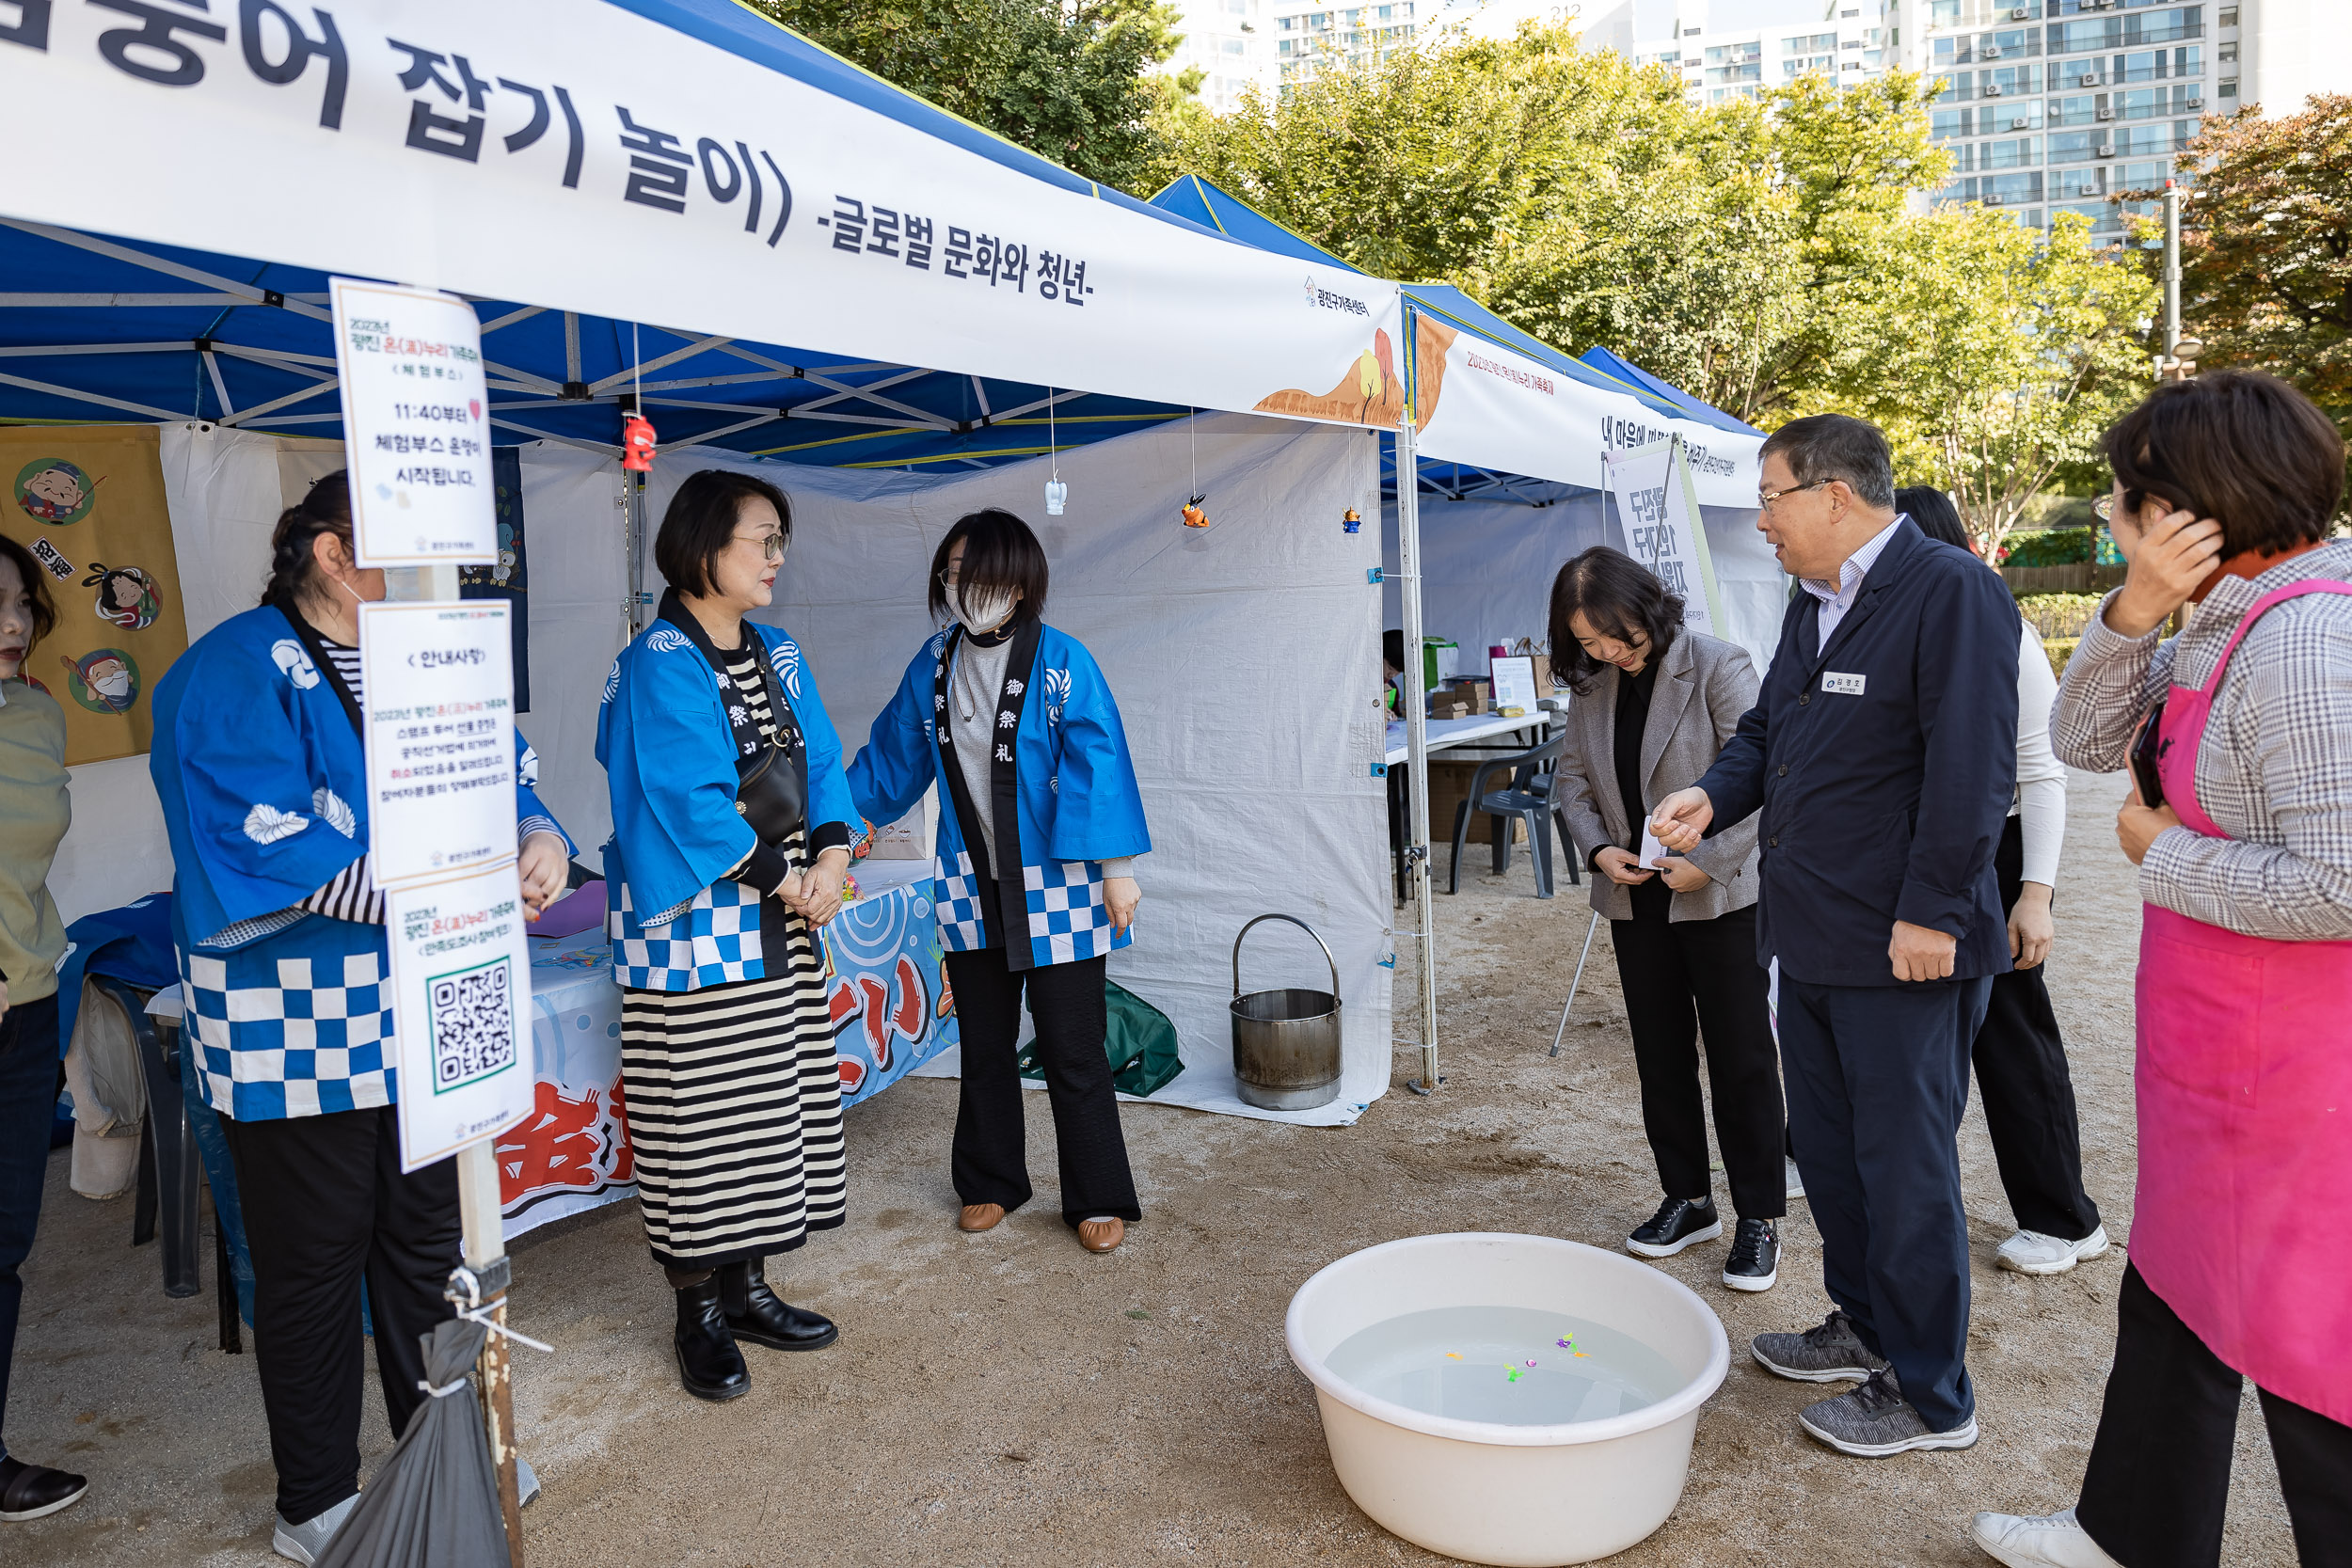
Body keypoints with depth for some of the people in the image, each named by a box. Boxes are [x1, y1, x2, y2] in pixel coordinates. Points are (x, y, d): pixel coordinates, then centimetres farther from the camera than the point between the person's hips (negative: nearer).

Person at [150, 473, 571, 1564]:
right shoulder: (235, 673, -12)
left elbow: (501, 774, 9)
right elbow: (259, 848, -23)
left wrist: (539, 838, -14)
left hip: (417, 1014, 7)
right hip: (292, 1033, -6)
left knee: (426, 1238, 18)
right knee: (314, 1260, 7)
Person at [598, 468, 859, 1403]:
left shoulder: (777, 657, 11)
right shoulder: (657, 666, -13)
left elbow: (821, 766, 7)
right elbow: (690, 801, -20)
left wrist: (831, 856, -10)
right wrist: (783, 880, -14)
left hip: (781, 932, 7)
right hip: (696, 929, -7)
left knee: (771, 1115, 14)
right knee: (701, 1125, 2)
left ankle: (747, 1289, 29)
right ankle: (698, 1314, 18)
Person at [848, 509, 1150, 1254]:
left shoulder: (1061, 661, -11)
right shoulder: (934, 665, 4)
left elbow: (1099, 768, -13)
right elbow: (894, 757, 16)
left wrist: (1117, 867, -14)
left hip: (1055, 889, -5)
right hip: (972, 890, 5)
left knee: (1072, 1049, 2)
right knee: (984, 1045, 16)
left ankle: (1099, 1199, 17)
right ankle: (990, 1184, 33)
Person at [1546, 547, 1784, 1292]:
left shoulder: (1717, 667, -14)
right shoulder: (1593, 685, 4)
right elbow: (1572, 776, 11)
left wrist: (1706, 863, -20)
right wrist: (1599, 847, -6)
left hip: (1721, 897, -5)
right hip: (1635, 899, 6)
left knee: (1741, 1059, 3)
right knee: (1661, 1056, 13)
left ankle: (1759, 1218, 15)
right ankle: (1688, 1201, 28)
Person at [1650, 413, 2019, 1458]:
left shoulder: (1951, 592, -14)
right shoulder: (1812, 605, 13)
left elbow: (1971, 768, -20)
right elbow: (1766, 731, 21)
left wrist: (1931, 912, -20)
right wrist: (1714, 799, 1)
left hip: (1905, 950, -9)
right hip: (1811, 939, 9)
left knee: (1904, 1171, 2)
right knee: (1826, 1147, 20)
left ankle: (1929, 1395, 19)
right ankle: (1865, 1329, 38)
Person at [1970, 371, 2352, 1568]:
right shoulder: (2229, 622, 7)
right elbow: (2086, 741, 5)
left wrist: (2162, 855, -14)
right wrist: (2138, 609, -9)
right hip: (2220, 1064, 10)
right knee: (2172, 1301, 24)